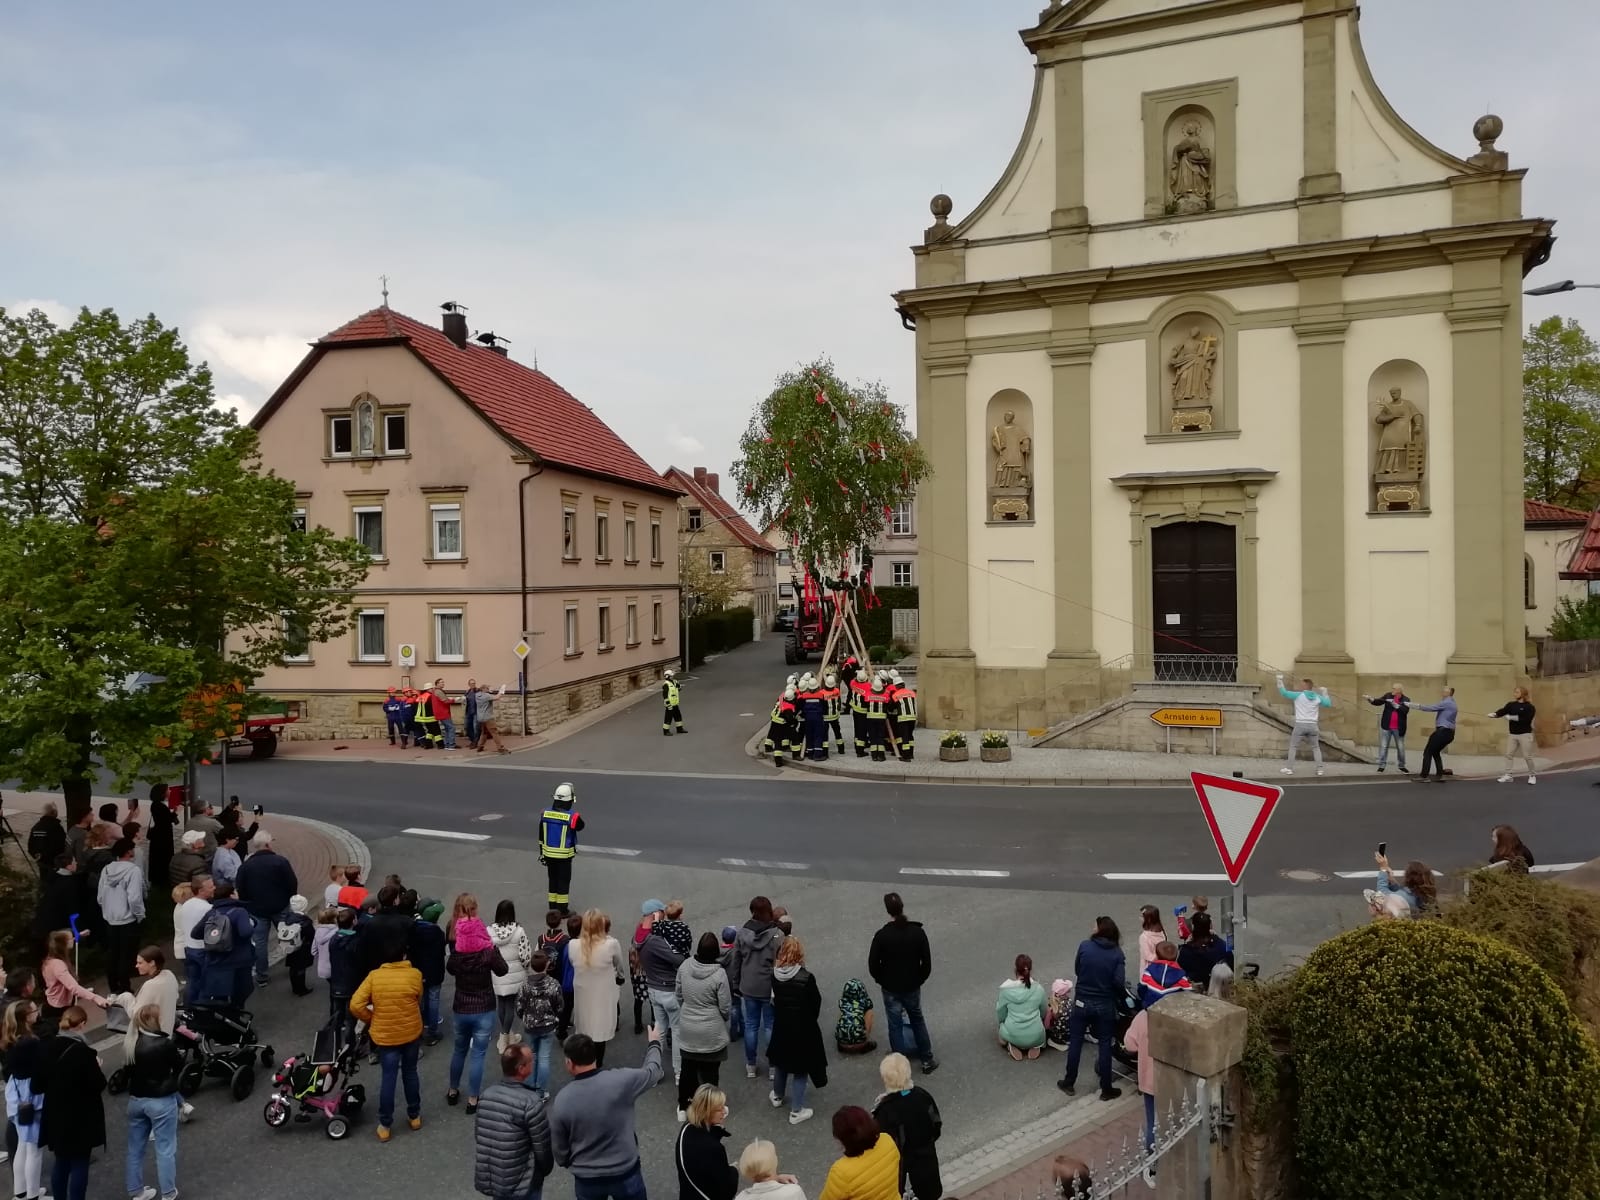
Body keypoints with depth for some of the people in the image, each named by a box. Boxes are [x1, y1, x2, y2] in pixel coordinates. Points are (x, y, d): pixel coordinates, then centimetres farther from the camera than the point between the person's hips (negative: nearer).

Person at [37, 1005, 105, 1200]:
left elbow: (37, 1086, 2)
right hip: (81, 1119, -6)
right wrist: (96, 1067, 0)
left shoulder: (47, 1047, -5)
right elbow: (98, 1085, -16)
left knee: (61, 1163, 21)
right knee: (79, 1164, 6)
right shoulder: (84, 1052, -22)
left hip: (55, 1117, 6)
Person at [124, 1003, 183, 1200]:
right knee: (165, 1149, 7)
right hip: (161, 1102, -6)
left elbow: (128, 1071, 6)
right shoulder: (166, 1044, -23)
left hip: (135, 1100, 6)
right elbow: (179, 1066, -8)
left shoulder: (131, 1043, -6)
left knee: (135, 1148, 19)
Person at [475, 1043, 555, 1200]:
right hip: (521, 1184, -6)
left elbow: (478, 1135, 7)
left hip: (487, 1178, 6)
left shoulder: (487, 1094, -5)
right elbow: (543, 1146, -15)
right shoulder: (530, 1102, -24)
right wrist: (547, 1169, 5)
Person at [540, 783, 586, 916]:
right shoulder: (572, 817, -21)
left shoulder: (545, 813, -5)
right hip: (564, 856, -5)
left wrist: (542, 853, 15)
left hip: (549, 854, 5)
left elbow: (541, 836, 4)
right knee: (563, 881, 8)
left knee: (553, 880, 17)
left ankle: (553, 907, 26)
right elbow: (580, 826, 1)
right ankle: (562, 910, 15)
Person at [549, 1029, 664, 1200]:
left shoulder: (561, 1100, -16)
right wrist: (654, 1044, 20)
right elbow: (652, 1071, 0)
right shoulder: (621, 1080, -20)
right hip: (626, 1173, -1)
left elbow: (559, 1149, -2)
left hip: (586, 1179, 1)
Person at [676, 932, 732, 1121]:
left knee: (687, 1068, 21)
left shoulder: (685, 966, -12)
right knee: (710, 1072, 13)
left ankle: (683, 1107, 36)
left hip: (687, 1029, 4)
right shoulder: (719, 974, -24)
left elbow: (678, 995, 2)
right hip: (711, 1033, -4)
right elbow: (726, 1007, -15)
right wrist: (723, 1019, 8)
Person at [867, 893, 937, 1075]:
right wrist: (918, 980, 9)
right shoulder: (918, 932, -13)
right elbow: (927, 963, -7)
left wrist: (883, 981, 5)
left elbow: (873, 965, -12)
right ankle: (927, 1060, 29)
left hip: (891, 990, -2)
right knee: (917, 1021, 24)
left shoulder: (882, 935, -19)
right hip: (912, 988, 2)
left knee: (895, 1026, 12)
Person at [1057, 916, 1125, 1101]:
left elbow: (1077, 970, 0)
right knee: (1104, 1046, 13)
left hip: (1082, 1002, 0)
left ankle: (1069, 1083, 25)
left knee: (1075, 1042, 13)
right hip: (1105, 1005, 0)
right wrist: (1123, 995, 3)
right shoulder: (1117, 953, -10)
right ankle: (1106, 1089, 21)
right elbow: (1119, 982, -17)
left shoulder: (1084, 946, -11)